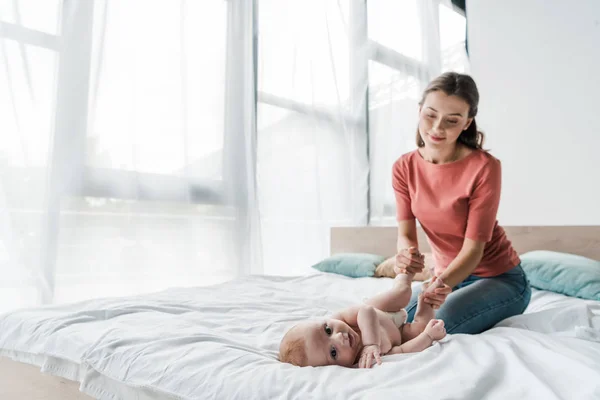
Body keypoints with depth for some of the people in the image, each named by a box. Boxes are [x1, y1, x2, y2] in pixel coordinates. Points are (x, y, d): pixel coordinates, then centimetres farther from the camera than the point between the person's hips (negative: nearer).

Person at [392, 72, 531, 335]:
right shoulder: (404, 168, -7)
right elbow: (406, 233, -13)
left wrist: (443, 283, -42)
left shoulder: (484, 167, -21)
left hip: (499, 279, -4)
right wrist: (405, 255, -37)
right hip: (447, 277, 5)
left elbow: (474, 247, -23)